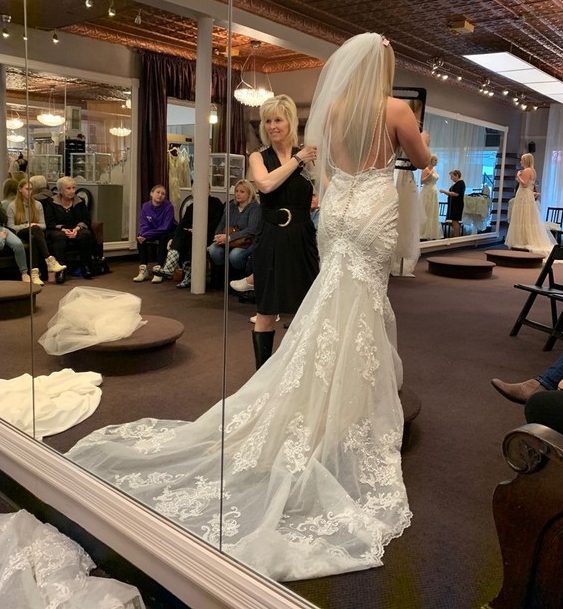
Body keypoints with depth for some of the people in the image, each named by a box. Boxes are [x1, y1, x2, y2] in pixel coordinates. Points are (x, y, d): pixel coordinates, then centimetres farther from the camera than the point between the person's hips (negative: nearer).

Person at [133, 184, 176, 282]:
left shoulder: (168, 207, -20)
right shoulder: (146, 206, -7)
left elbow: (165, 227, -25)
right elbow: (143, 224, -7)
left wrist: (147, 235, -29)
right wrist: (142, 234, -31)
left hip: (167, 233, -4)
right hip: (151, 232, 4)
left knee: (163, 238, -35)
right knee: (140, 237, -21)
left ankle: (158, 268, -31)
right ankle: (143, 270, -19)